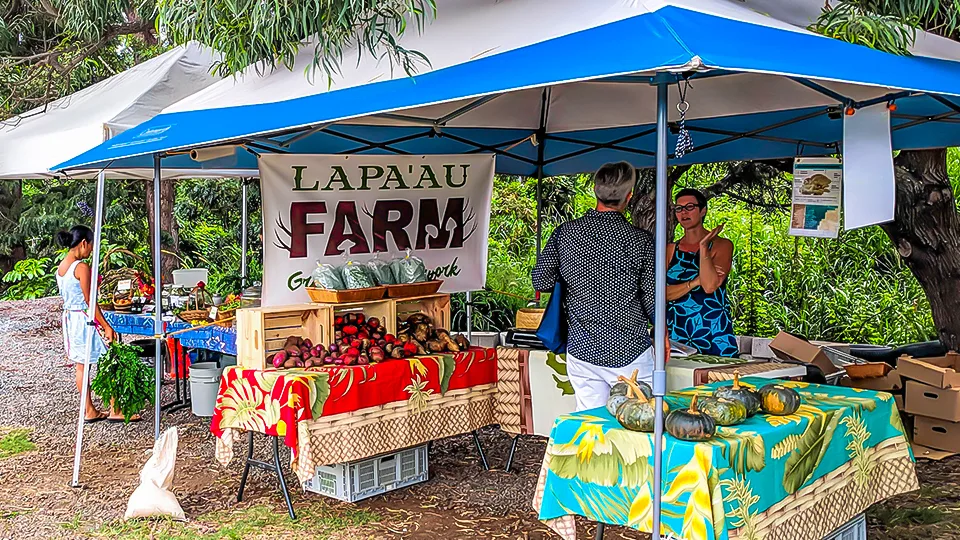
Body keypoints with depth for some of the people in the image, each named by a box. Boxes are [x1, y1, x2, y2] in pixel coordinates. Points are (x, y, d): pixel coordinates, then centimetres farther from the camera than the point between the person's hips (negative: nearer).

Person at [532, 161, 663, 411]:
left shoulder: (565, 232, -3)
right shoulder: (641, 240, -11)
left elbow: (541, 281, 1)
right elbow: (652, 299, -6)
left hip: (581, 348, 3)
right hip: (629, 351, -3)